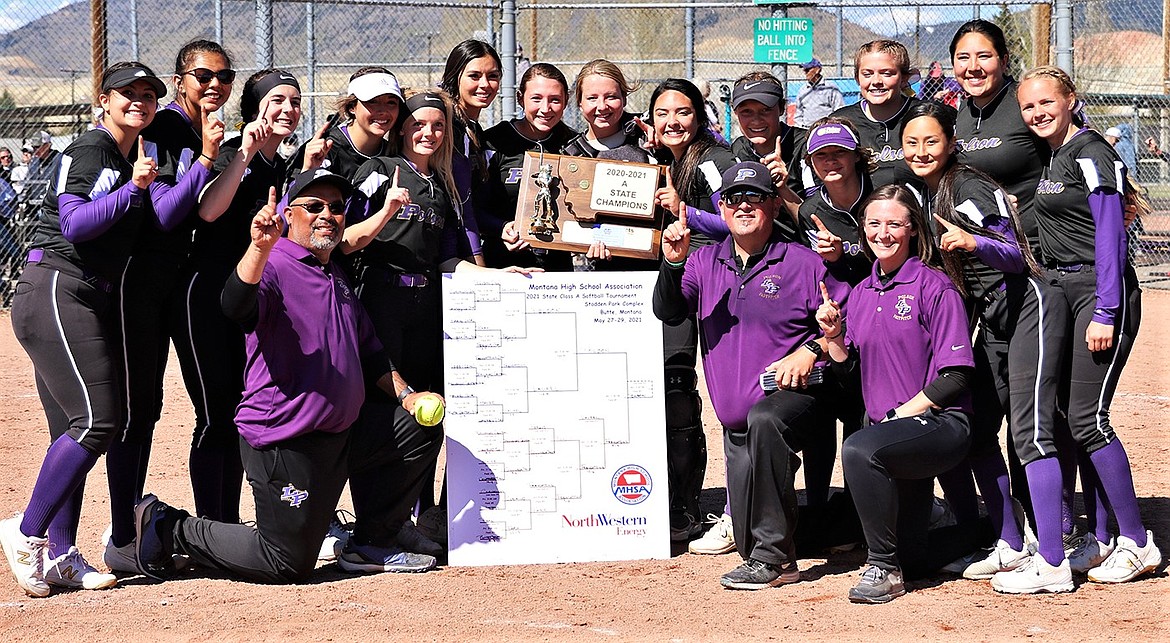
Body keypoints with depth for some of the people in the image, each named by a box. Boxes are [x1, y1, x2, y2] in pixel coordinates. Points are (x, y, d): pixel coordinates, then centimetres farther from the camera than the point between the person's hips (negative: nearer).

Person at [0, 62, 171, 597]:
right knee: (96, 421, -15)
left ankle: (59, 555, 8)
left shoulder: (136, 160, 17)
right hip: (54, 294, -9)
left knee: (74, 431, 7)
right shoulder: (87, 152, -6)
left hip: (95, 302, 9)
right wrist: (133, 187, -24)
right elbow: (74, 225, -19)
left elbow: (163, 220, -1)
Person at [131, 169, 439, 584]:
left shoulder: (339, 277, 17)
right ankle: (170, 529, 10)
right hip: (284, 438, -8)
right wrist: (260, 246, -50)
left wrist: (405, 394, 10)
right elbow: (237, 306, -35)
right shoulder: (273, 266, -11)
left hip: (338, 436, 8)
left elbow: (368, 352, 26)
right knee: (287, 565, -7)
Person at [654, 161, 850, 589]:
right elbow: (668, 313, -1)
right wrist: (673, 264, -19)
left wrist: (811, 351, -14)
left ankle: (774, 557, -34)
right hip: (736, 418, 5)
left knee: (763, 420, -40)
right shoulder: (705, 262, 12)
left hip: (792, 396, -5)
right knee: (747, 534, -6)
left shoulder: (802, 263, 1)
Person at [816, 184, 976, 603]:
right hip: (889, 429, 7)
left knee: (860, 450, -36)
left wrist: (902, 413, -17)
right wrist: (833, 336, -6)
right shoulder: (861, 293, 11)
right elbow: (849, 366, 12)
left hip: (938, 423, -7)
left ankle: (884, 568, -22)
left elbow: (954, 376, -13)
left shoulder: (934, 287, -9)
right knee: (913, 556, 7)